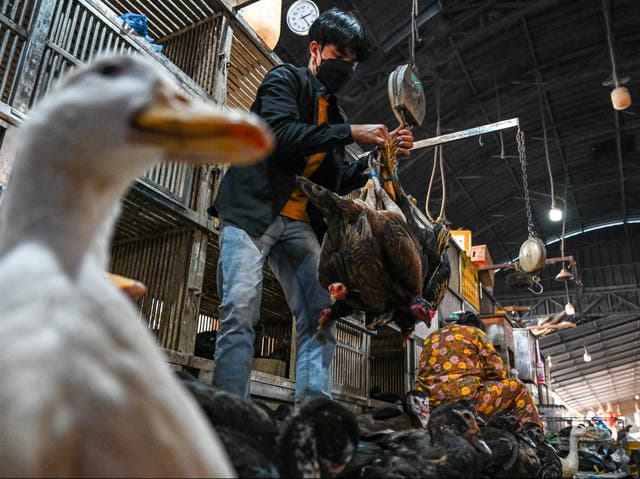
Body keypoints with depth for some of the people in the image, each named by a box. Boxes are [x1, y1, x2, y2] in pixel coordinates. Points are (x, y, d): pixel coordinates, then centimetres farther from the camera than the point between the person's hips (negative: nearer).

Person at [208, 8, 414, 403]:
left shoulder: (335, 114, 23)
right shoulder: (286, 80, 5)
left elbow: (336, 184, 21)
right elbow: (280, 134, -15)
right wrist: (350, 133, -14)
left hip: (299, 223, 7)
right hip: (252, 210, -6)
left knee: (321, 321, -4)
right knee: (240, 314, -15)